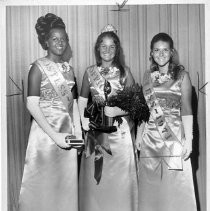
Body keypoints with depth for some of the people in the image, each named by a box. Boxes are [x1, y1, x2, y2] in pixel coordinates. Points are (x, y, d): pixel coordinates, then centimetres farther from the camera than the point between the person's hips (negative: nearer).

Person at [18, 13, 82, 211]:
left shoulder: (68, 68, 12)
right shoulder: (39, 67, -6)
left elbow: (73, 102, 13)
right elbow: (32, 105, -14)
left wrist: (78, 132, 3)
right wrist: (54, 135, -18)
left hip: (68, 132, 6)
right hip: (45, 131, -6)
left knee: (67, 183, 12)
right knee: (44, 183, 3)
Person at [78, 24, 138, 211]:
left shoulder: (124, 72, 3)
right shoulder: (90, 72, 8)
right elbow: (82, 99, 10)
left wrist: (118, 110, -15)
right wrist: (84, 120, -3)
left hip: (120, 131, -1)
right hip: (96, 129, 2)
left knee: (120, 176, 1)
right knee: (95, 176, 5)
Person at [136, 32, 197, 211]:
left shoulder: (181, 75, 0)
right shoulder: (148, 76, 11)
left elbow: (186, 109, -5)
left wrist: (188, 139, -11)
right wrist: (139, 134, 7)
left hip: (174, 137, -3)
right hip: (150, 137, 4)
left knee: (175, 185, 0)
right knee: (150, 185, 8)